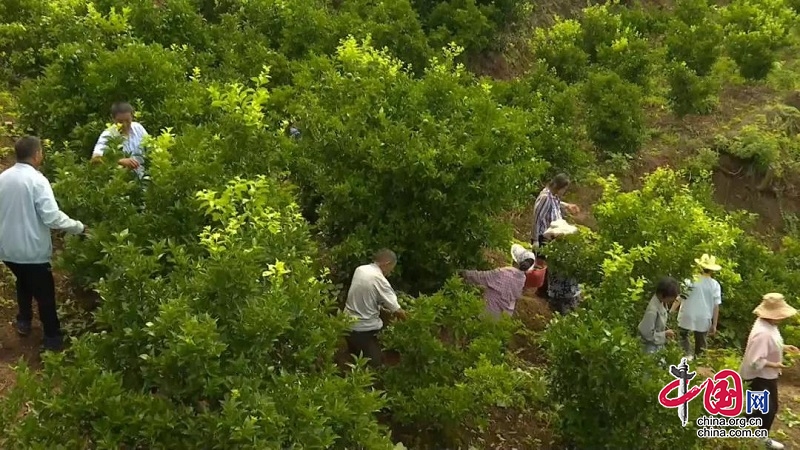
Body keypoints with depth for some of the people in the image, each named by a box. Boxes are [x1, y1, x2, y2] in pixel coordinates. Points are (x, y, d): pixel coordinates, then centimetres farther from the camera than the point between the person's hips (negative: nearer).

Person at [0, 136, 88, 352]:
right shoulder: (37, 180, -19)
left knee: (23, 283, 31)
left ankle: (23, 322, 42)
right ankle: (52, 338, 16)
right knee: (44, 293, 9)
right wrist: (79, 227, -12)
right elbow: (52, 217, -25)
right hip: (32, 249, -6)